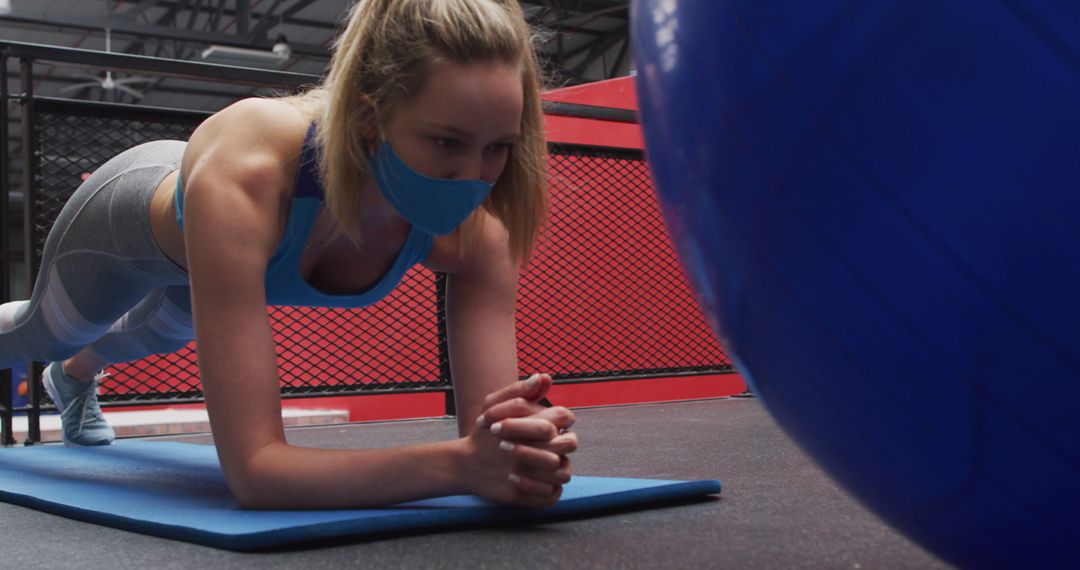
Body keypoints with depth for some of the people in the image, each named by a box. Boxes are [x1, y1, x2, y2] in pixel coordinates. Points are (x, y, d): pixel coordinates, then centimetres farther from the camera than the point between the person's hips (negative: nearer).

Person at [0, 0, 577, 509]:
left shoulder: (479, 226, -40)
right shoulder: (242, 172, -52)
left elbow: (486, 427, -37)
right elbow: (252, 469, -54)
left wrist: (514, 448, -60)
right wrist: (462, 464, -66)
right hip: (135, 215, -4)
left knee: (168, 332, 39)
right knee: (47, 333, 31)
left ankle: (74, 377, 75)